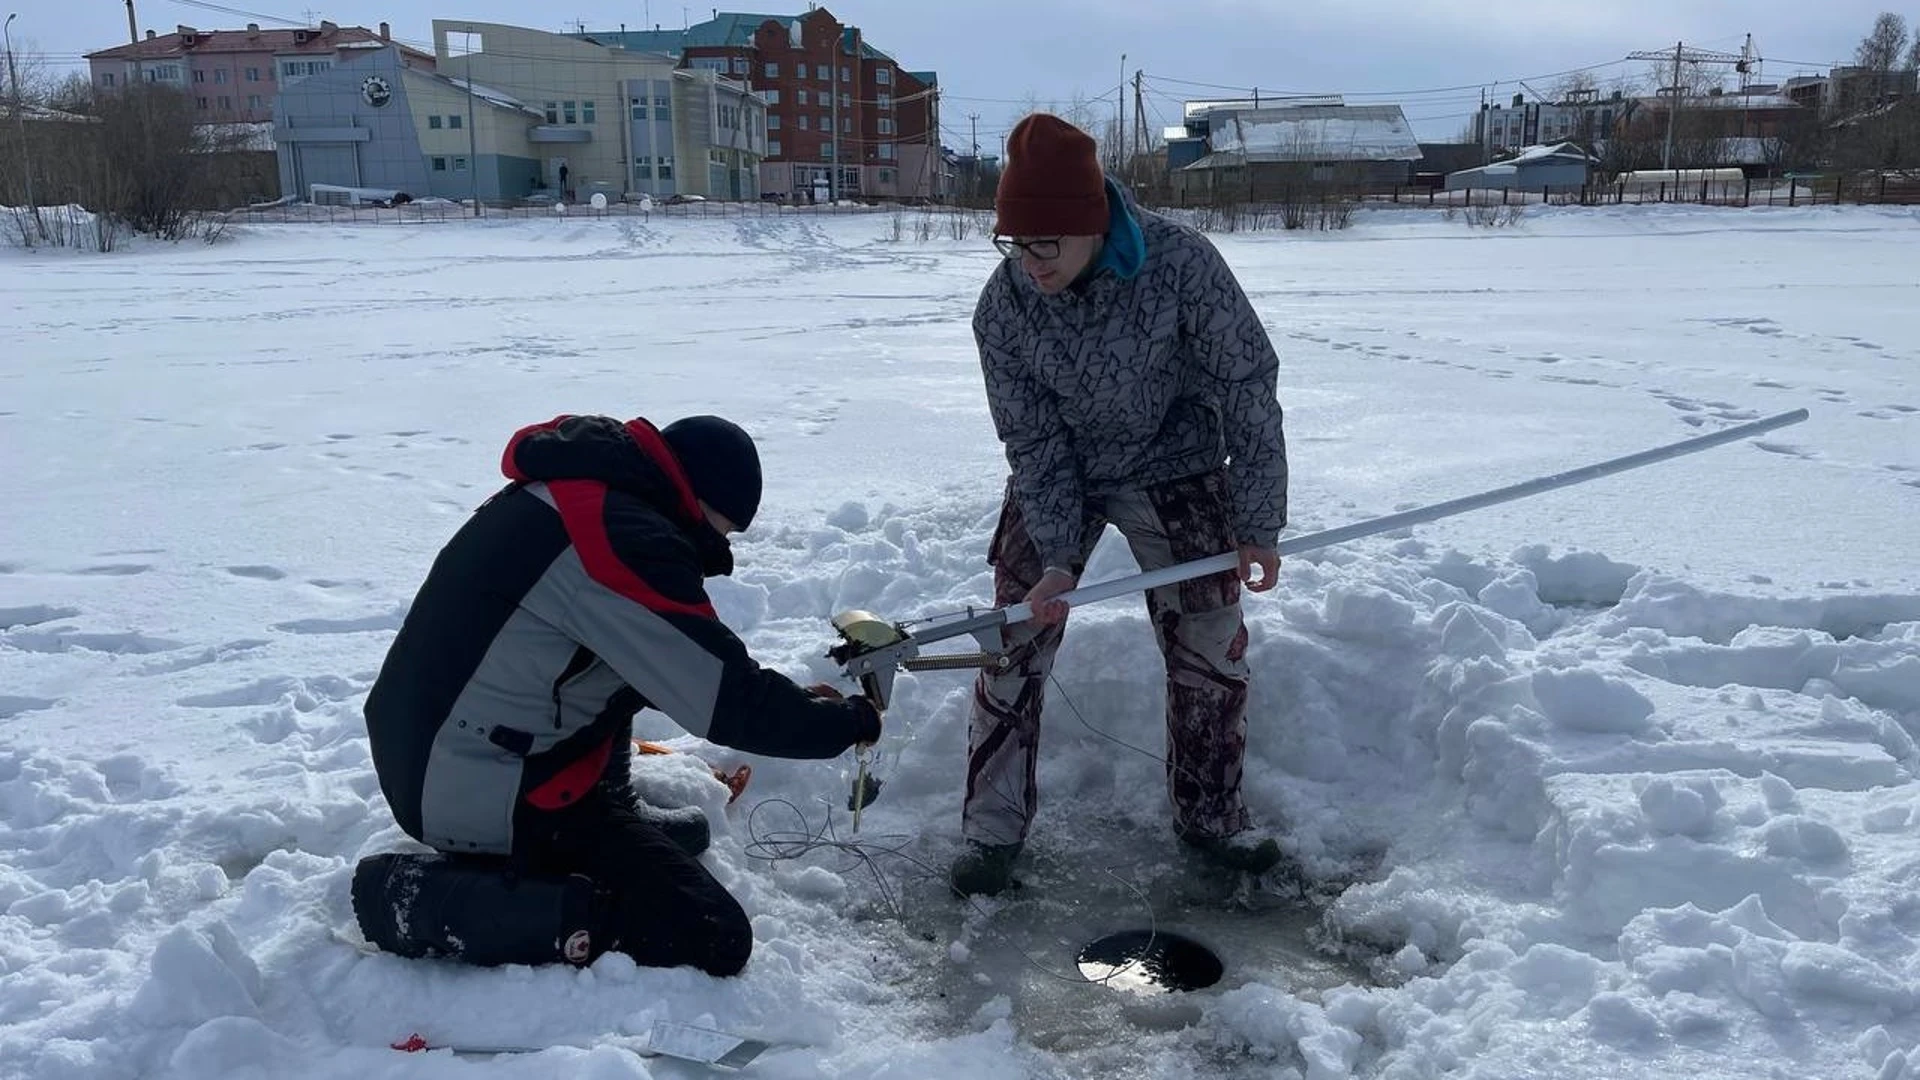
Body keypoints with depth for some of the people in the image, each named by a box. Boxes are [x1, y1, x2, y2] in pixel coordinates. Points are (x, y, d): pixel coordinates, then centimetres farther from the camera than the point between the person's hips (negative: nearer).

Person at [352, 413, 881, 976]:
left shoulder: (558, 489, 9)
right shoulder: (626, 538, -22)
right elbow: (730, 704, -20)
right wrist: (849, 719, -4)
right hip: (487, 796, -10)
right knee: (715, 941, -12)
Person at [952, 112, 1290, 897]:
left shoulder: (1182, 264, -28)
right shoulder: (1002, 308, -21)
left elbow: (1247, 388, -19)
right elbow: (1034, 442, -14)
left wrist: (1258, 523, -17)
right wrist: (1056, 557, -21)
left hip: (1175, 470, 0)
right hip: (1057, 479, 1)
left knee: (1211, 646, 4)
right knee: (1014, 645, -2)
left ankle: (1210, 814, 25)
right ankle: (994, 827, 13)